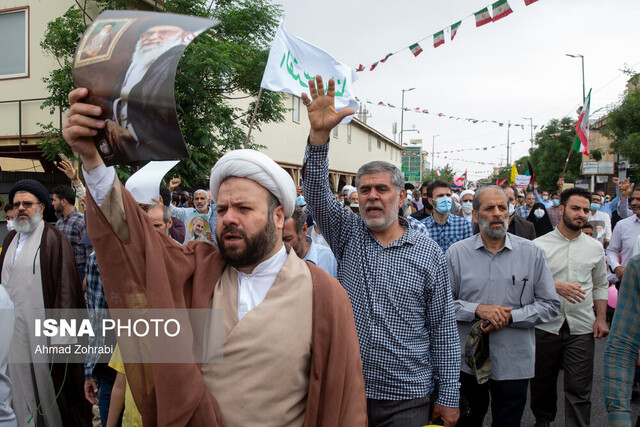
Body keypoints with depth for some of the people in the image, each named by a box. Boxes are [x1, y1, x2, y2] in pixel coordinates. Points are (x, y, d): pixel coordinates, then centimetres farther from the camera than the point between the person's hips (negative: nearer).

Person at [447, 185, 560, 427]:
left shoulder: (532, 253, -1)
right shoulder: (457, 253, -2)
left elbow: (550, 305, -1)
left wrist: (510, 316, -14)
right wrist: (477, 310, -17)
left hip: (513, 365, 0)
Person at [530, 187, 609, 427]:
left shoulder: (595, 247, 7)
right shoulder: (539, 245, -3)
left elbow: (601, 285, 15)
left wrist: (601, 318, 6)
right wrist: (555, 286, -21)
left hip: (581, 328, 1)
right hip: (546, 326, -1)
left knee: (579, 389, -1)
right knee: (543, 383, 14)